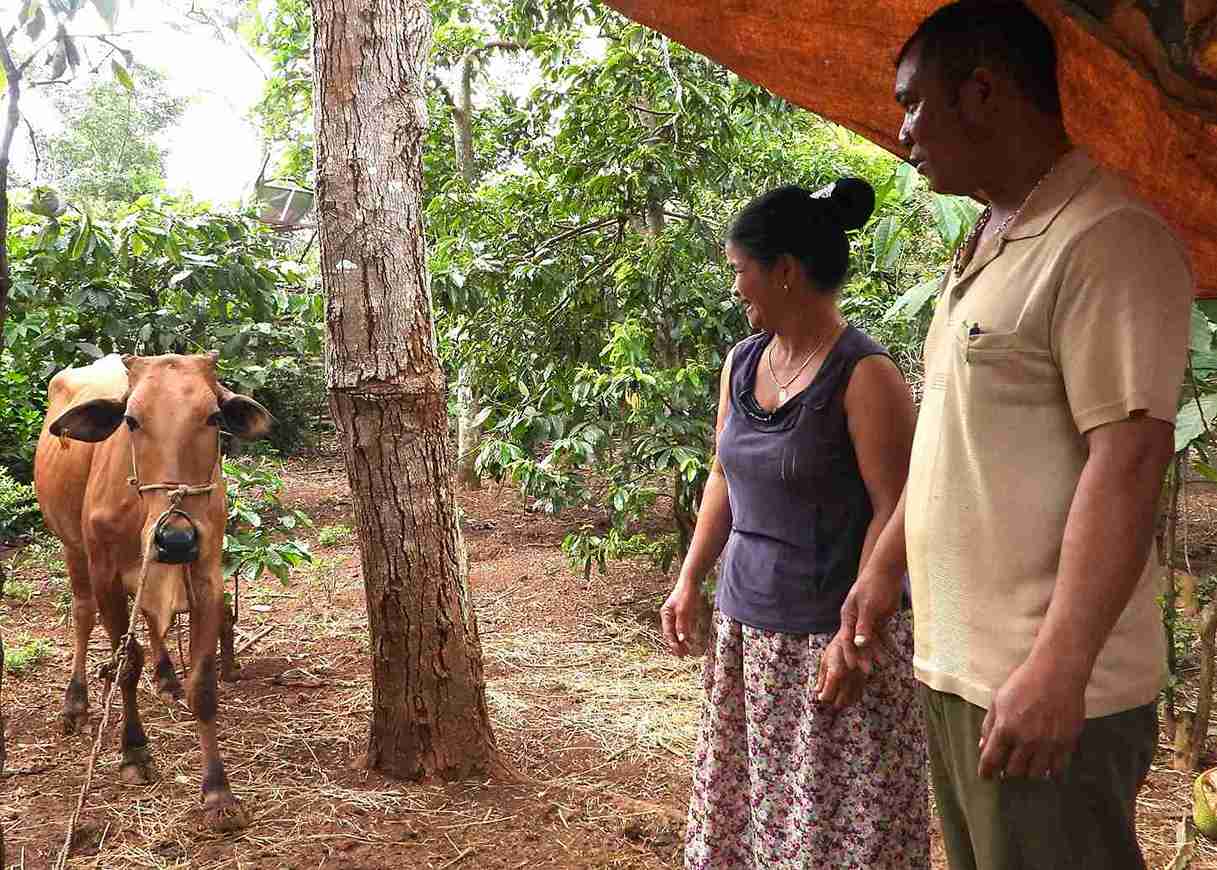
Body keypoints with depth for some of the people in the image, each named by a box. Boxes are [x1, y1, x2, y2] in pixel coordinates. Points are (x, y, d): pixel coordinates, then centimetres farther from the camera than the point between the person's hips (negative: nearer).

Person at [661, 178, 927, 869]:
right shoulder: (741, 363, 8)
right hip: (746, 626, 7)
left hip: (831, 636, -7)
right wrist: (689, 584, 11)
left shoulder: (864, 375, -15)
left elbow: (894, 510, -16)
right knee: (740, 800, 15)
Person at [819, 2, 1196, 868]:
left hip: (1045, 691, -9)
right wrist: (885, 567, 20)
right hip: (956, 665, 9)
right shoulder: (988, 245, 15)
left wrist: (1058, 668, -24)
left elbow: (1128, 460, -21)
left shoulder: (1107, 239, -15)